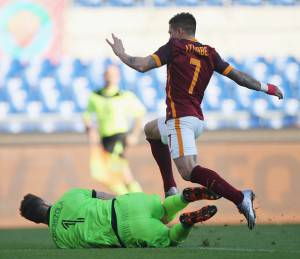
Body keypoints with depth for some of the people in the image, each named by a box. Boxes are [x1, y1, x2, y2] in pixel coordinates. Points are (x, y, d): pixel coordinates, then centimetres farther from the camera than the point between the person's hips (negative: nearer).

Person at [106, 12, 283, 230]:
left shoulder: (175, 46, -1)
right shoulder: (209, 53, 14)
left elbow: (142, 66, -7)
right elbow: (237, 75, 10)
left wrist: (121, 53, 10)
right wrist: (267, 88, 20)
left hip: (180, 118, -8)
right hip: (197, 119, 8)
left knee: (188, 171, -20)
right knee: (151, 131, 33)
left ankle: (240, 198, -37)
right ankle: (170, 189, 24)